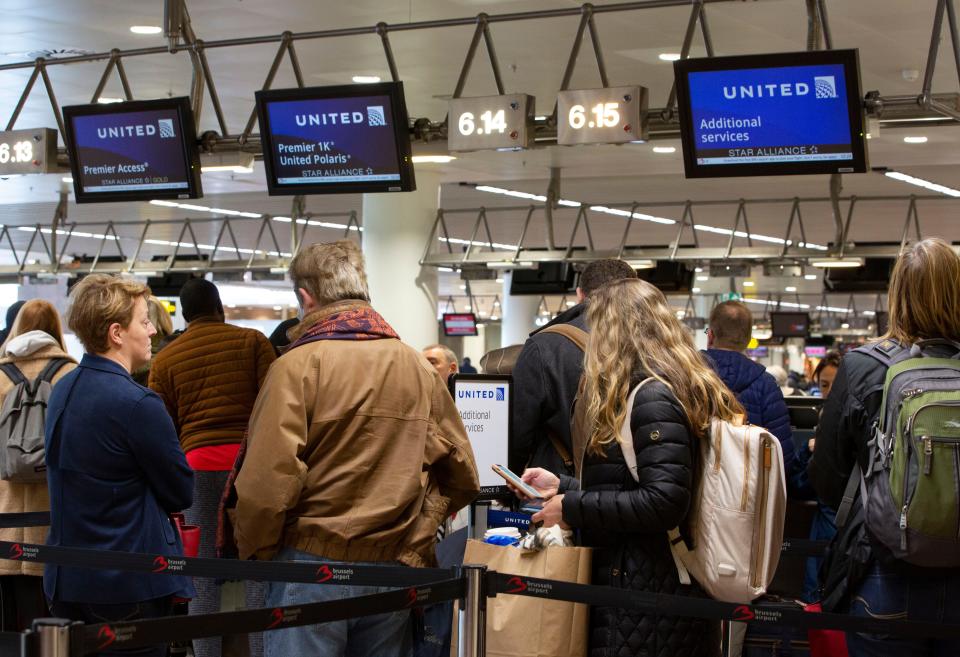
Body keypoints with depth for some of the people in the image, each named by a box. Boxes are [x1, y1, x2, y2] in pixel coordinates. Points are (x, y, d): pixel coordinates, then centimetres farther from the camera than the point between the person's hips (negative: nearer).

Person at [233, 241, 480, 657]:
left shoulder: (298, 365, -9)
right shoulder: (418, 367, 7)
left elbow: (266, 483, -17)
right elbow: (463, 478, 7)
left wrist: (252, 553, -2)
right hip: (396, 571, 5)